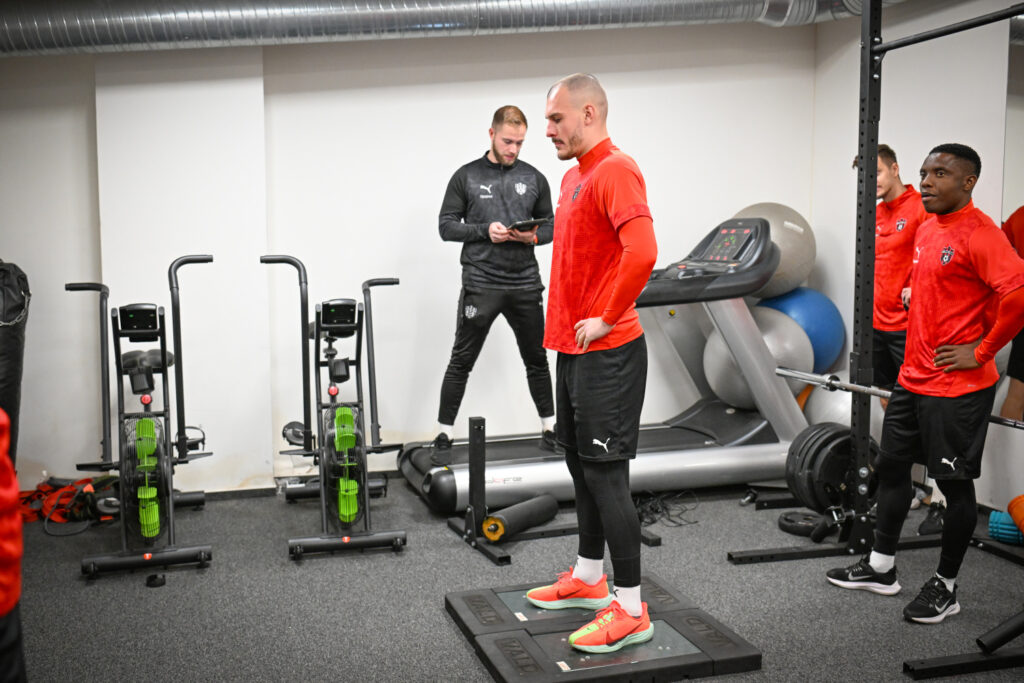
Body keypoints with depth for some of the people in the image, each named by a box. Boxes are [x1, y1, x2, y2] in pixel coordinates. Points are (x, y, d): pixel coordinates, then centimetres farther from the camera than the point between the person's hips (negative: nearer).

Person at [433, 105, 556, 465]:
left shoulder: (534, 178, 9)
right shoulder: (466, 177, 2)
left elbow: (550, 226, 13)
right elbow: (446, 226, 0)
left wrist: (533, 236, -10)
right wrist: (485, 231, -14)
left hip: (525, 285, 3)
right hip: (481, 284, -3)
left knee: (536, 359, 12)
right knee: (461, 362, 1)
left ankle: (549, 429, 26)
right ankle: (444, 437, 9)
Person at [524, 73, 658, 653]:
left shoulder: (615, 171, -16)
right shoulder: (575, 175, 16)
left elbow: (642, 253, -31)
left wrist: (607, 319, -21)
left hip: (605, 352, -10)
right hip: (574, 347, 10)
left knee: (606, 473, -6)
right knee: (582, 464, 17)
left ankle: (631, 611, 3)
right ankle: (588, 579, 32)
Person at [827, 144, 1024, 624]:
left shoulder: (978, 234, -17)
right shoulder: (927, 229, 11)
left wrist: (981, 350, -21)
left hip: (957, 386, -9)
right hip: (913, 379, 10)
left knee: (955, 483, 3)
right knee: (891, 466, 15)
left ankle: (945, 587, 16)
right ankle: (881, 568, 29)